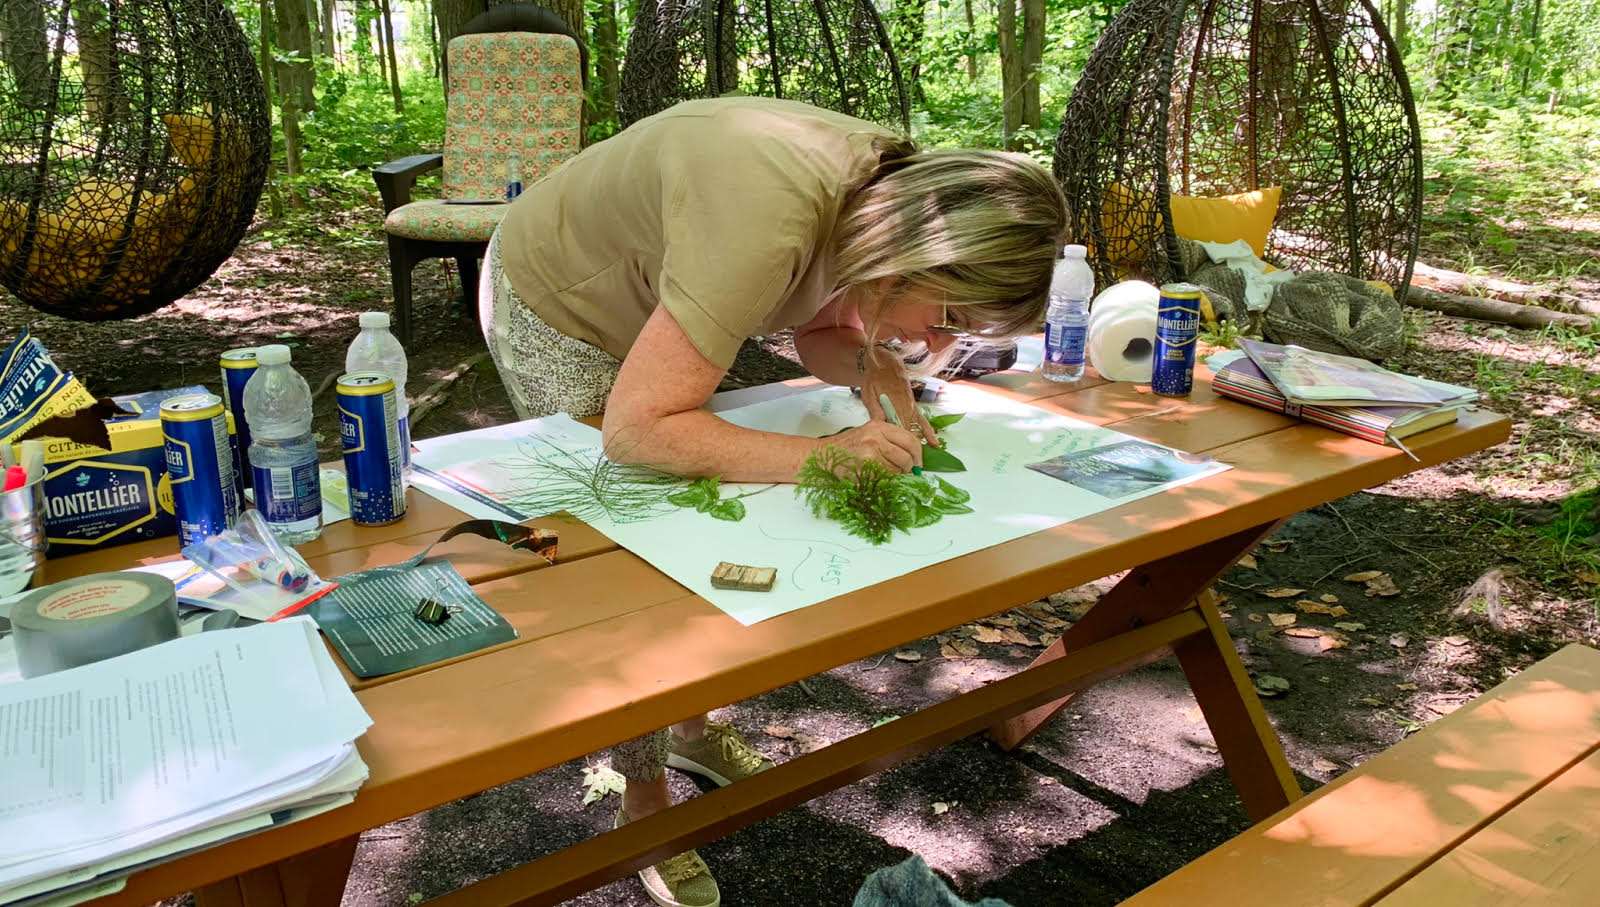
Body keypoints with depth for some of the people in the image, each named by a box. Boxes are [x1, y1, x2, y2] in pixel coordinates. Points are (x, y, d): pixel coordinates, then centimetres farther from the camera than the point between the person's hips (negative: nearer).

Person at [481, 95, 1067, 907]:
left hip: (644, 303, 7)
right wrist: (826, 454, -43)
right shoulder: (764, 228, -42)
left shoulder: (889, 186, -17)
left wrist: (870, 362, -22)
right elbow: (637, 429, -41)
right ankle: (646, 811, 17)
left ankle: (694, 728, 35)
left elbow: (817, 331, -1)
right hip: (555, 313, -7)